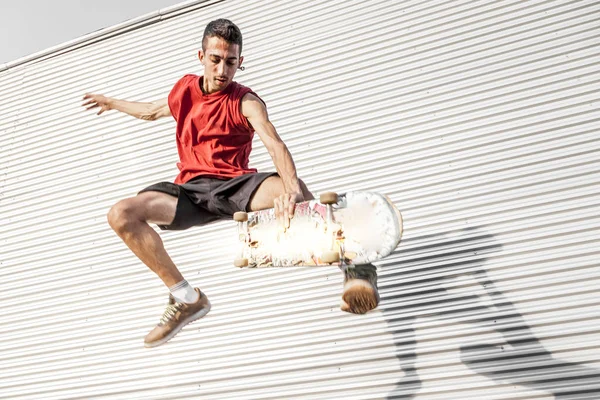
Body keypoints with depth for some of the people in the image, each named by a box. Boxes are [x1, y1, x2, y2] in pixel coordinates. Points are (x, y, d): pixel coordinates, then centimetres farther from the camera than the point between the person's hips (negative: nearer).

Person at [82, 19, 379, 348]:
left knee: (287, 189, -39)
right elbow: (153, 111, 35)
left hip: (233, 186, -5)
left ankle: (356, 270, -29)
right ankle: (186, 298, -8)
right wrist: (110, 103, 50)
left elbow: (275, 145, -25)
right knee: (121, 215, -18)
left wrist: (291, 188, -46)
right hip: (192, 191, 5)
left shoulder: (246, 102, -5)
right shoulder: (186, 88, 12)